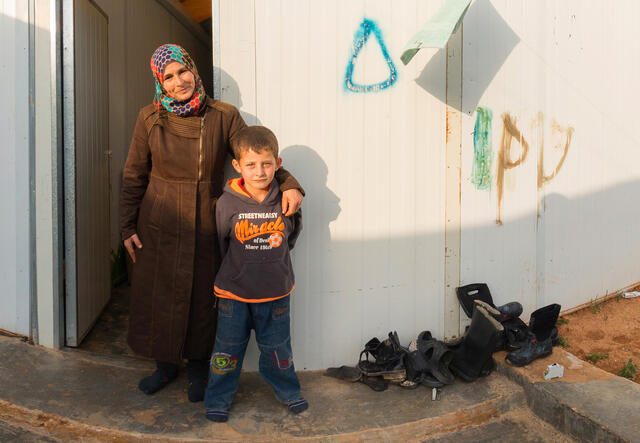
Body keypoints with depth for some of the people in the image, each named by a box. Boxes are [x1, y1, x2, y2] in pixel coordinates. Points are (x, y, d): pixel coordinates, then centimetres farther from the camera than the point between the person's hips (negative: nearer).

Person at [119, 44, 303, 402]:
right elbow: (134, 175, 4)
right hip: (159, 226, 1)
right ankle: (165, 364, 33)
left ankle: (199, 367, 31)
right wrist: (128, 227, 3)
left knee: (203, 297, 8)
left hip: (206, 226, -1)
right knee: (158, 295, 11)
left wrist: (288, 184, -26)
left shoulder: (223, 116, -6)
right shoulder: (150, 118, -2)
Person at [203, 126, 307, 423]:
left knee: (277, 347, 16)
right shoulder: (227, 204, -13)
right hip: (234, 292, -1)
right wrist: (238, 269, 9)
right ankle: (218, 398, 31)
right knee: (228, 348, 12)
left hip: (276, 292, 1)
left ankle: (287, 391, 38)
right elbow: (221, 244, 2)